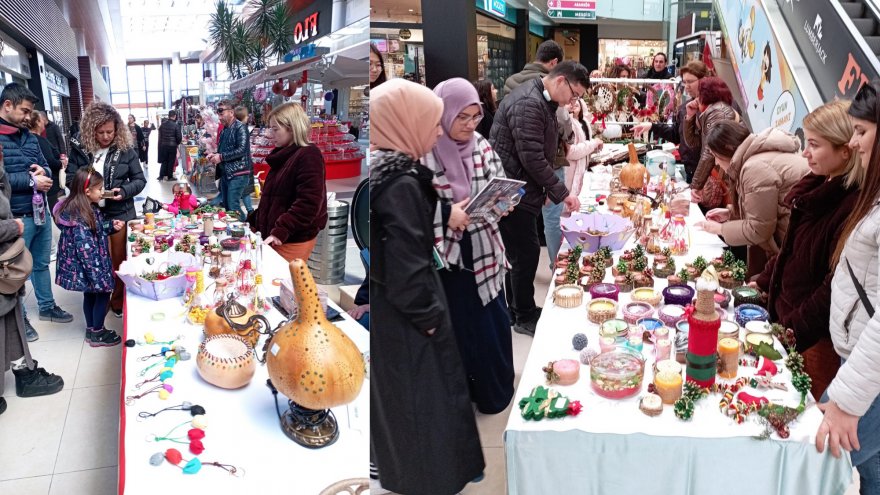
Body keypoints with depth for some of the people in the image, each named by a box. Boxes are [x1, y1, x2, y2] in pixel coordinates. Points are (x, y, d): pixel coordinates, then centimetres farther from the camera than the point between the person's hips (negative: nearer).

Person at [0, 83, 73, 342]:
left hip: (40, 212, 8)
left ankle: (47, 306, 37)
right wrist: (31, 180, -22)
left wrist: (44, 172, -6)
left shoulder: (29, 136, 10)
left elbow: (45, 165, 17)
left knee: (41, 263, 22)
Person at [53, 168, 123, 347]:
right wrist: (99, 275, -27)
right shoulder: (79, 216, -26)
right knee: (103, 293, 3)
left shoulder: (89, 208, 4)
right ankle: (97, 334, 17)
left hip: (91, 263, 10)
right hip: (88, 265, -10)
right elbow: (86, 248, -28)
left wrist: (111, 226, 3)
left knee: (91, 294, 20)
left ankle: (91, 329, 35)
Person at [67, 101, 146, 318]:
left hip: (121, 213, 0)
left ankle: (119, 301, 29)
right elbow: (70, 179, 1)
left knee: (120, 260, 11)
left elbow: (140, 180, -1)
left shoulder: (126, 149, -6)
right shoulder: (80, 148, -5)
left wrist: (123, 191, -19)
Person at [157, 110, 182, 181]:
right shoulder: (176, 125, -13)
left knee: (164, 161, 14)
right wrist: (177, 143, 6)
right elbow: (179, 137, -12)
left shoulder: (163, 124, 1)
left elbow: (160, 135, 6)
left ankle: (161, 175, 12)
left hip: (163, 145, 4)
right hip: (172, 146, -4)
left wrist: (162, 142, 15)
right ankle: (170, 176, 9)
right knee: (171, 161, 6)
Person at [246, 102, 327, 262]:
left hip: (293, 240, -8)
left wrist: (280, 232, -25)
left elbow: (308, 202, -23)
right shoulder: (284, 155, 15)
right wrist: (253, 220, 18)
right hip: (275, 237, 8)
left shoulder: (308, 156, -14)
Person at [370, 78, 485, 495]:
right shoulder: (400, 183, -26)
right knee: (420, 395, 9)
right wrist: (429, 316, -15)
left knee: (397, 394, 24)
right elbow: (406, 263, -27)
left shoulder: (382, 171, 3)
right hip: (403, 315, -9)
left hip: (387, 306, 9)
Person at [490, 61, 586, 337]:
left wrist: (549, 190, 14)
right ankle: (524, 318, 13)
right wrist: (562, 193, -17)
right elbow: (532, 158, -25)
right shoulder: (528, 104, -21)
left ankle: (518, 311, 29)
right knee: (526, 254, -2)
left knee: (519, 253, 17)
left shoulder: (543, 102, 13)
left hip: (523, 190, 10)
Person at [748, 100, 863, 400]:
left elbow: (836, 290, -24)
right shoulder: (820, 188, 5)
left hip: (817, 338, -8)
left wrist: (791, 330, -20)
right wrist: (764, 282, 13)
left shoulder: (854, 207, -24)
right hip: (787, 313, 8)